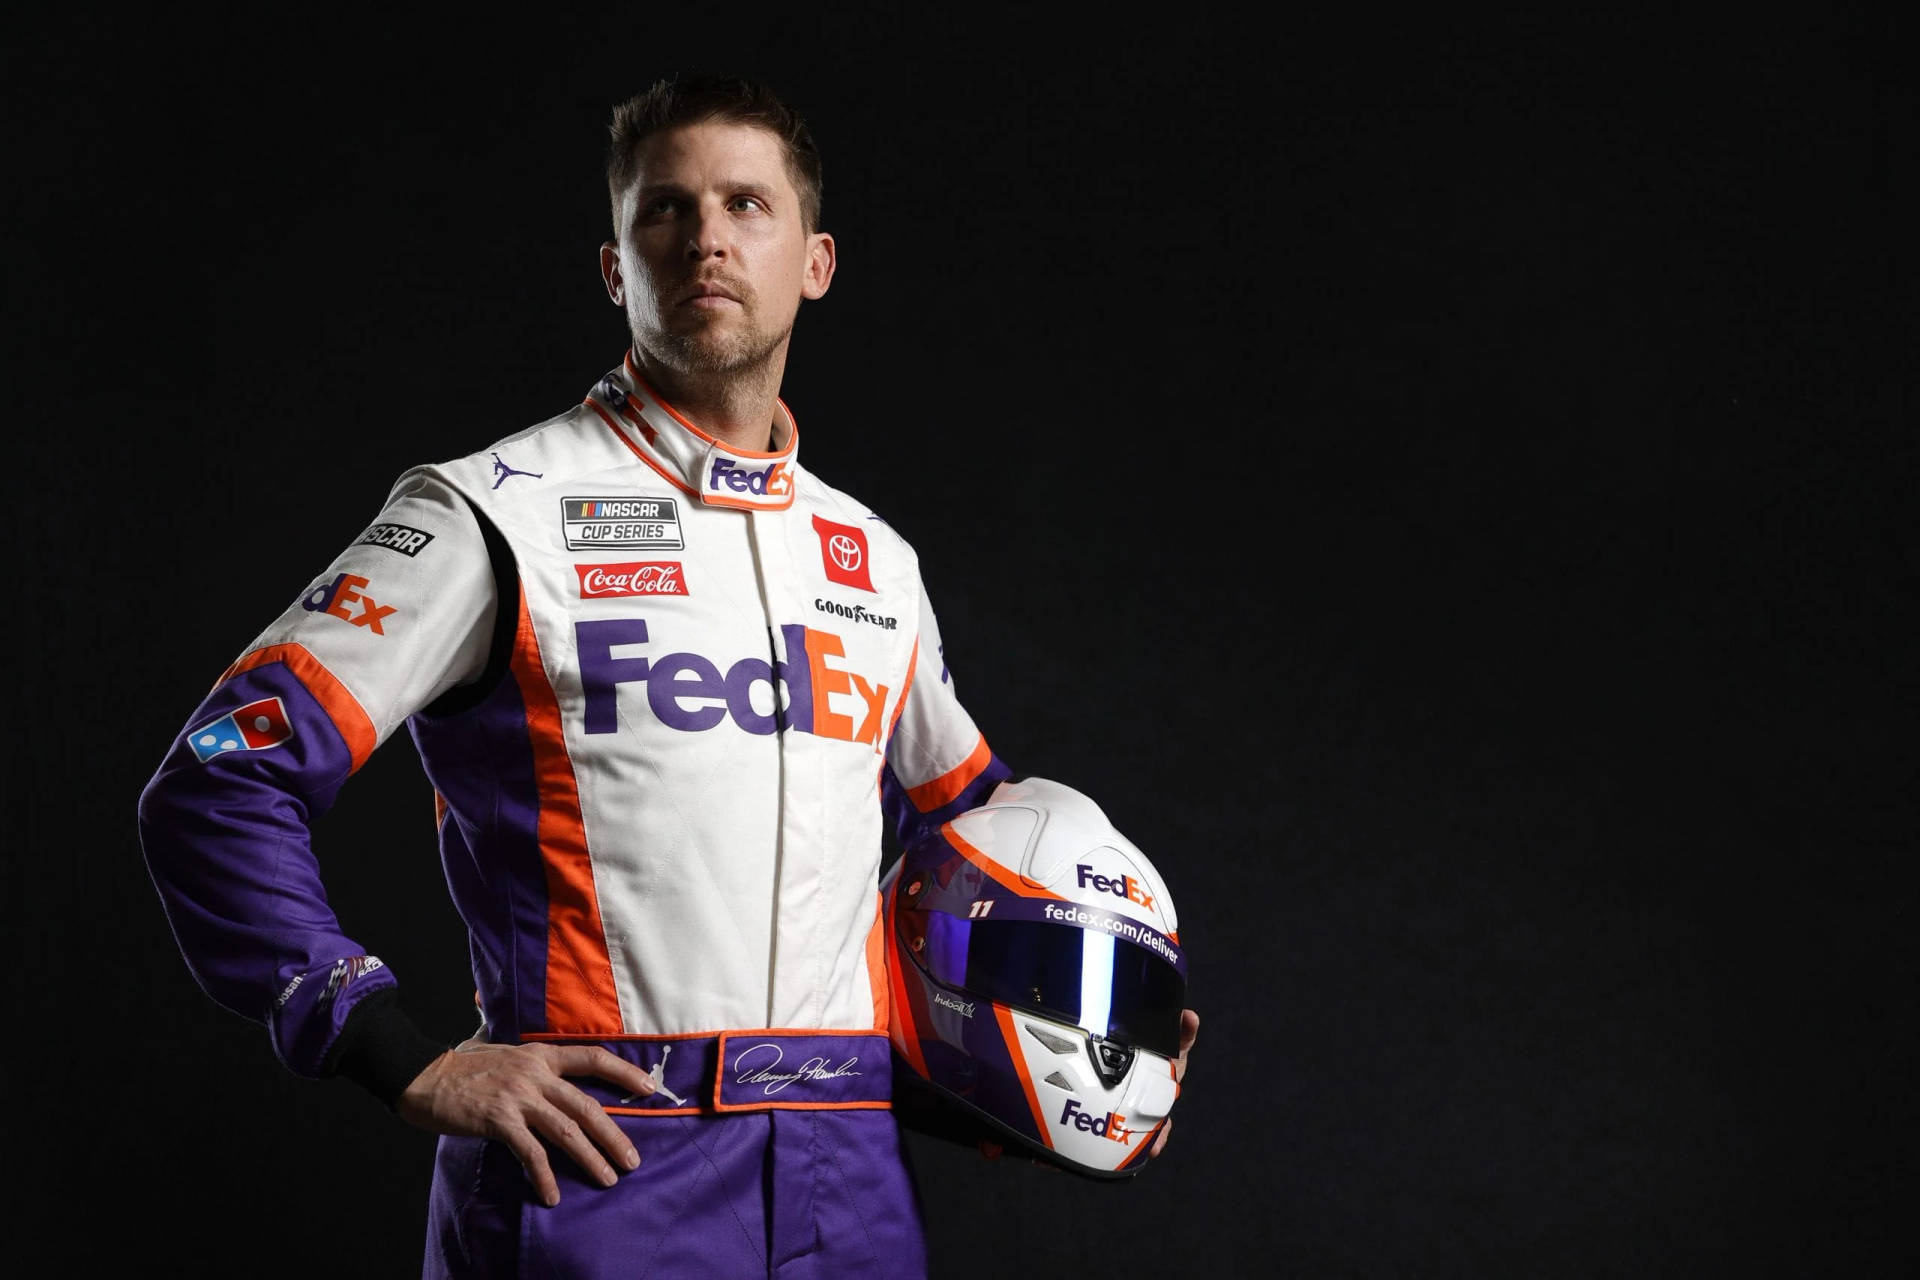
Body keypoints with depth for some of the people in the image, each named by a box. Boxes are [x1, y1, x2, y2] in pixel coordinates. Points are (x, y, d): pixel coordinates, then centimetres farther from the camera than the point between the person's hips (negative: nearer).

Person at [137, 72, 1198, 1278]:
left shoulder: (876, 562, 16)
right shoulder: (498, 519, -2)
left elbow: (963, 809, 32)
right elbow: (219, 788, -6)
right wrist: (416, 1065, -13)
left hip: (852, 1176, 5)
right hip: (600, 1167, -5)